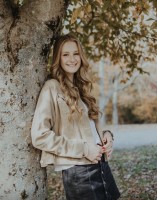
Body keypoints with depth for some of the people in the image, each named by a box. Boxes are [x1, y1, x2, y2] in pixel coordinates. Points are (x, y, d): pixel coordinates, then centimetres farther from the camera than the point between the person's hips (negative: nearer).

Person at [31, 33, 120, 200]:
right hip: (77, 172, -7)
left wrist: (105, 135, 1)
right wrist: (83, 149, -17)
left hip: (102, 165, 7)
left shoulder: (81, 87, 14)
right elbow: (39, 136, -16)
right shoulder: (52, 88, -8)